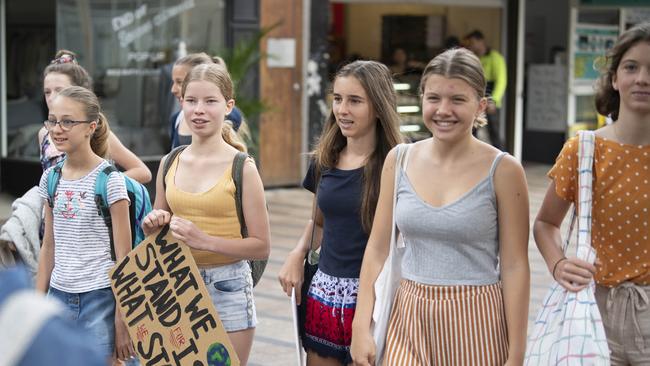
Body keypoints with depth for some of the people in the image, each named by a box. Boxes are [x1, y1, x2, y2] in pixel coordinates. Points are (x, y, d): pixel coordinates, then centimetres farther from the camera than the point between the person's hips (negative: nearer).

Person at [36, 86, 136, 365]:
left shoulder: (109, 180, -9)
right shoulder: (51, 179, 7)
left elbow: (123, 255, -8)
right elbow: (49, 247, 14)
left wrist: (121, 319, -11)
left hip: (100, 297, -5)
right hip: (59, 295, 5)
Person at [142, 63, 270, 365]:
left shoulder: (241, 168, -8)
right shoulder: (169, 164, 5)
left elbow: (261, 247, -9)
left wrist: (203, 240, -19)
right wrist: (154, 225, -4)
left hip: (227, 289, -4)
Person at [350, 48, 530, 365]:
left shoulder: (502, 170, -7)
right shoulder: (398, 161, 3)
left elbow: (514, 266, -6)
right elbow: (377, 249, 6)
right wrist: (361, 328, 0)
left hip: (475, 325, -2)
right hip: (410, 319, 2)